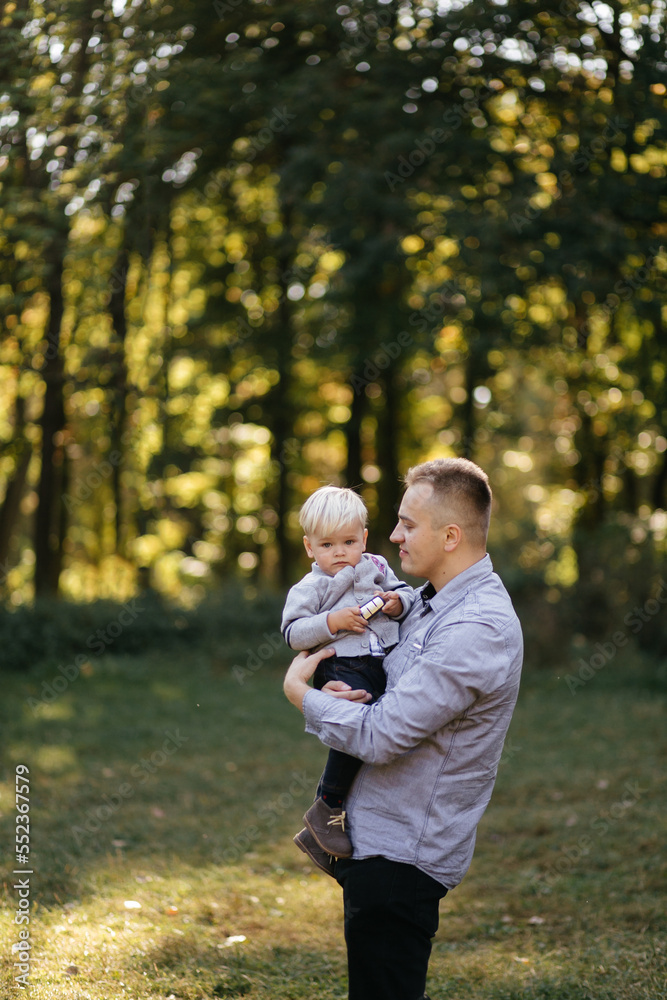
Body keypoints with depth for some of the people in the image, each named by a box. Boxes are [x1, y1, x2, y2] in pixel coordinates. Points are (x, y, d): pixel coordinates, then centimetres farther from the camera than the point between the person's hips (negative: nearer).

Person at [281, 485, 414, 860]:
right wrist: (332, 622, -16)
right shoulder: (310, 588, 3)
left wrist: (399, 602, -1)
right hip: (342, 670, -6)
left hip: (384, 665, 6)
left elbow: (407, 594, 22)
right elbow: (293, 633, -5)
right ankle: (326, 811, -13)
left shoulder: (376, 567, 16)